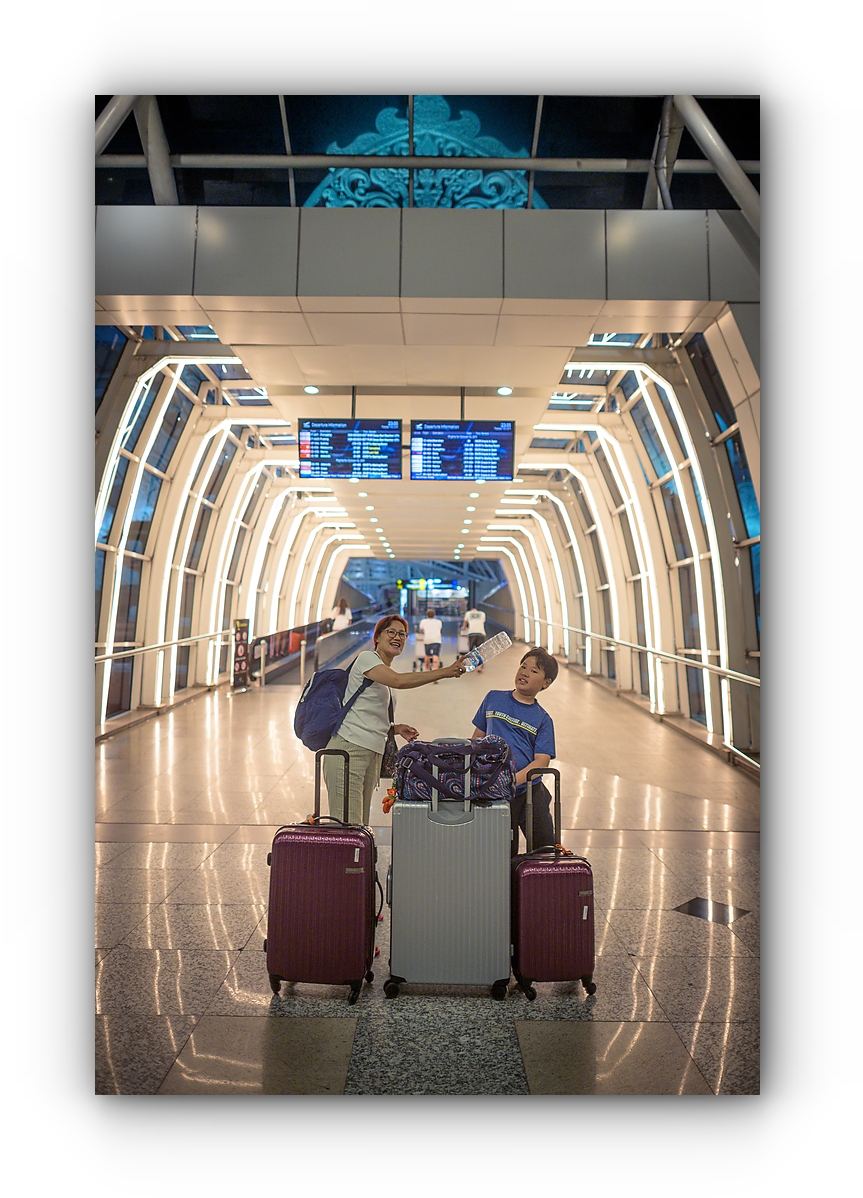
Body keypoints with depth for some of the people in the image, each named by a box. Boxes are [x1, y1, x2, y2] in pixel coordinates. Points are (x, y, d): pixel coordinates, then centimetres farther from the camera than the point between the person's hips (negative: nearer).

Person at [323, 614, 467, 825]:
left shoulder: (385, 674, 21)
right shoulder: (366, 658, -4)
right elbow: (399, 681, -22)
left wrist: (395, 728, 6)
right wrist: (443, 673, -21)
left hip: (372, 754, 9)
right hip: (349, 750, -9)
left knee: (361, 826, 9)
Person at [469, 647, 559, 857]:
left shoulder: (543, 719, 2)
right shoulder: (493, 699, 8)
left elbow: (541, 761, -8)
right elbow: (477, 737, 14)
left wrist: (514, 779, -22)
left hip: (529, 790, 0)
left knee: (545, 845, 5)